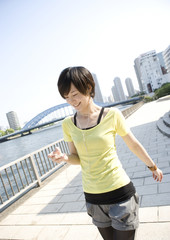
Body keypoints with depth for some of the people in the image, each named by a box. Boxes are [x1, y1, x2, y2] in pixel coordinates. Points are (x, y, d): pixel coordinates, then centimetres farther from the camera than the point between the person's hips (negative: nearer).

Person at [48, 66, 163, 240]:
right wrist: (64, 157, -16)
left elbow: (134, 145, 1)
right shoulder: (68, 124, -3)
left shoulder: (112, 115, -12)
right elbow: (77, 158, 6)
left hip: (120, 192, -3)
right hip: (92, 196, 4)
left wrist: (153, 167, 14)